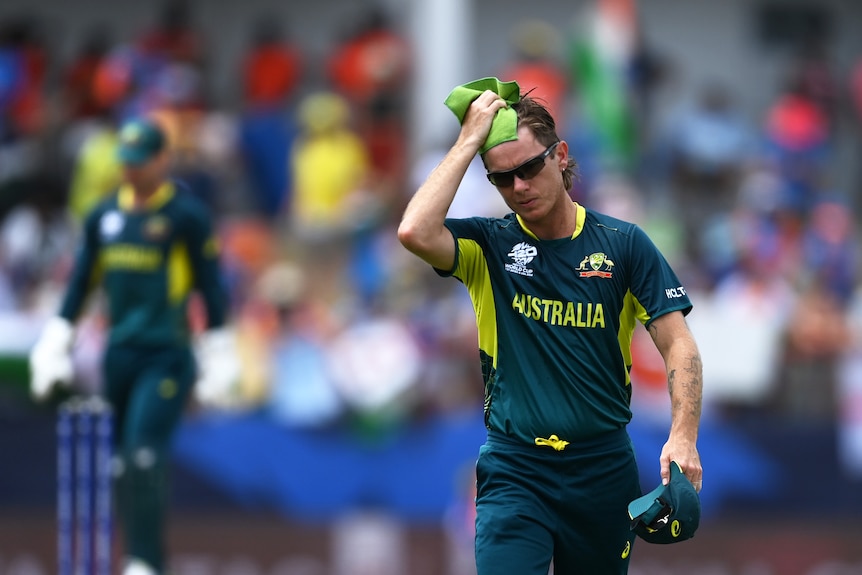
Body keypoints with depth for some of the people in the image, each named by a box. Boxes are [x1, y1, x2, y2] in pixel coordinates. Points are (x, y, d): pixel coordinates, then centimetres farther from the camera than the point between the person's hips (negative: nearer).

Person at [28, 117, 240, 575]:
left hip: (167, 358, -6)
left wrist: (218, 367, -5)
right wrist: (54, 349, 12)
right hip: (117, 356, 6)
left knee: (144, 455, -18)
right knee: (120, 464, 4)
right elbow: (79, 285, 17)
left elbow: (211, 292, -3)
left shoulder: (187, 216, -4)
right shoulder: (103, 216, 11)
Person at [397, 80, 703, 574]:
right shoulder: (488, 245, 0)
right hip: (514, 471, -1)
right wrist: (470, 139, -14)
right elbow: (416, 232, -20)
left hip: (604, 471, 1)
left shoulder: (623, 244, 2)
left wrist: (683, 435, -17)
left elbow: (677, 343, -2)